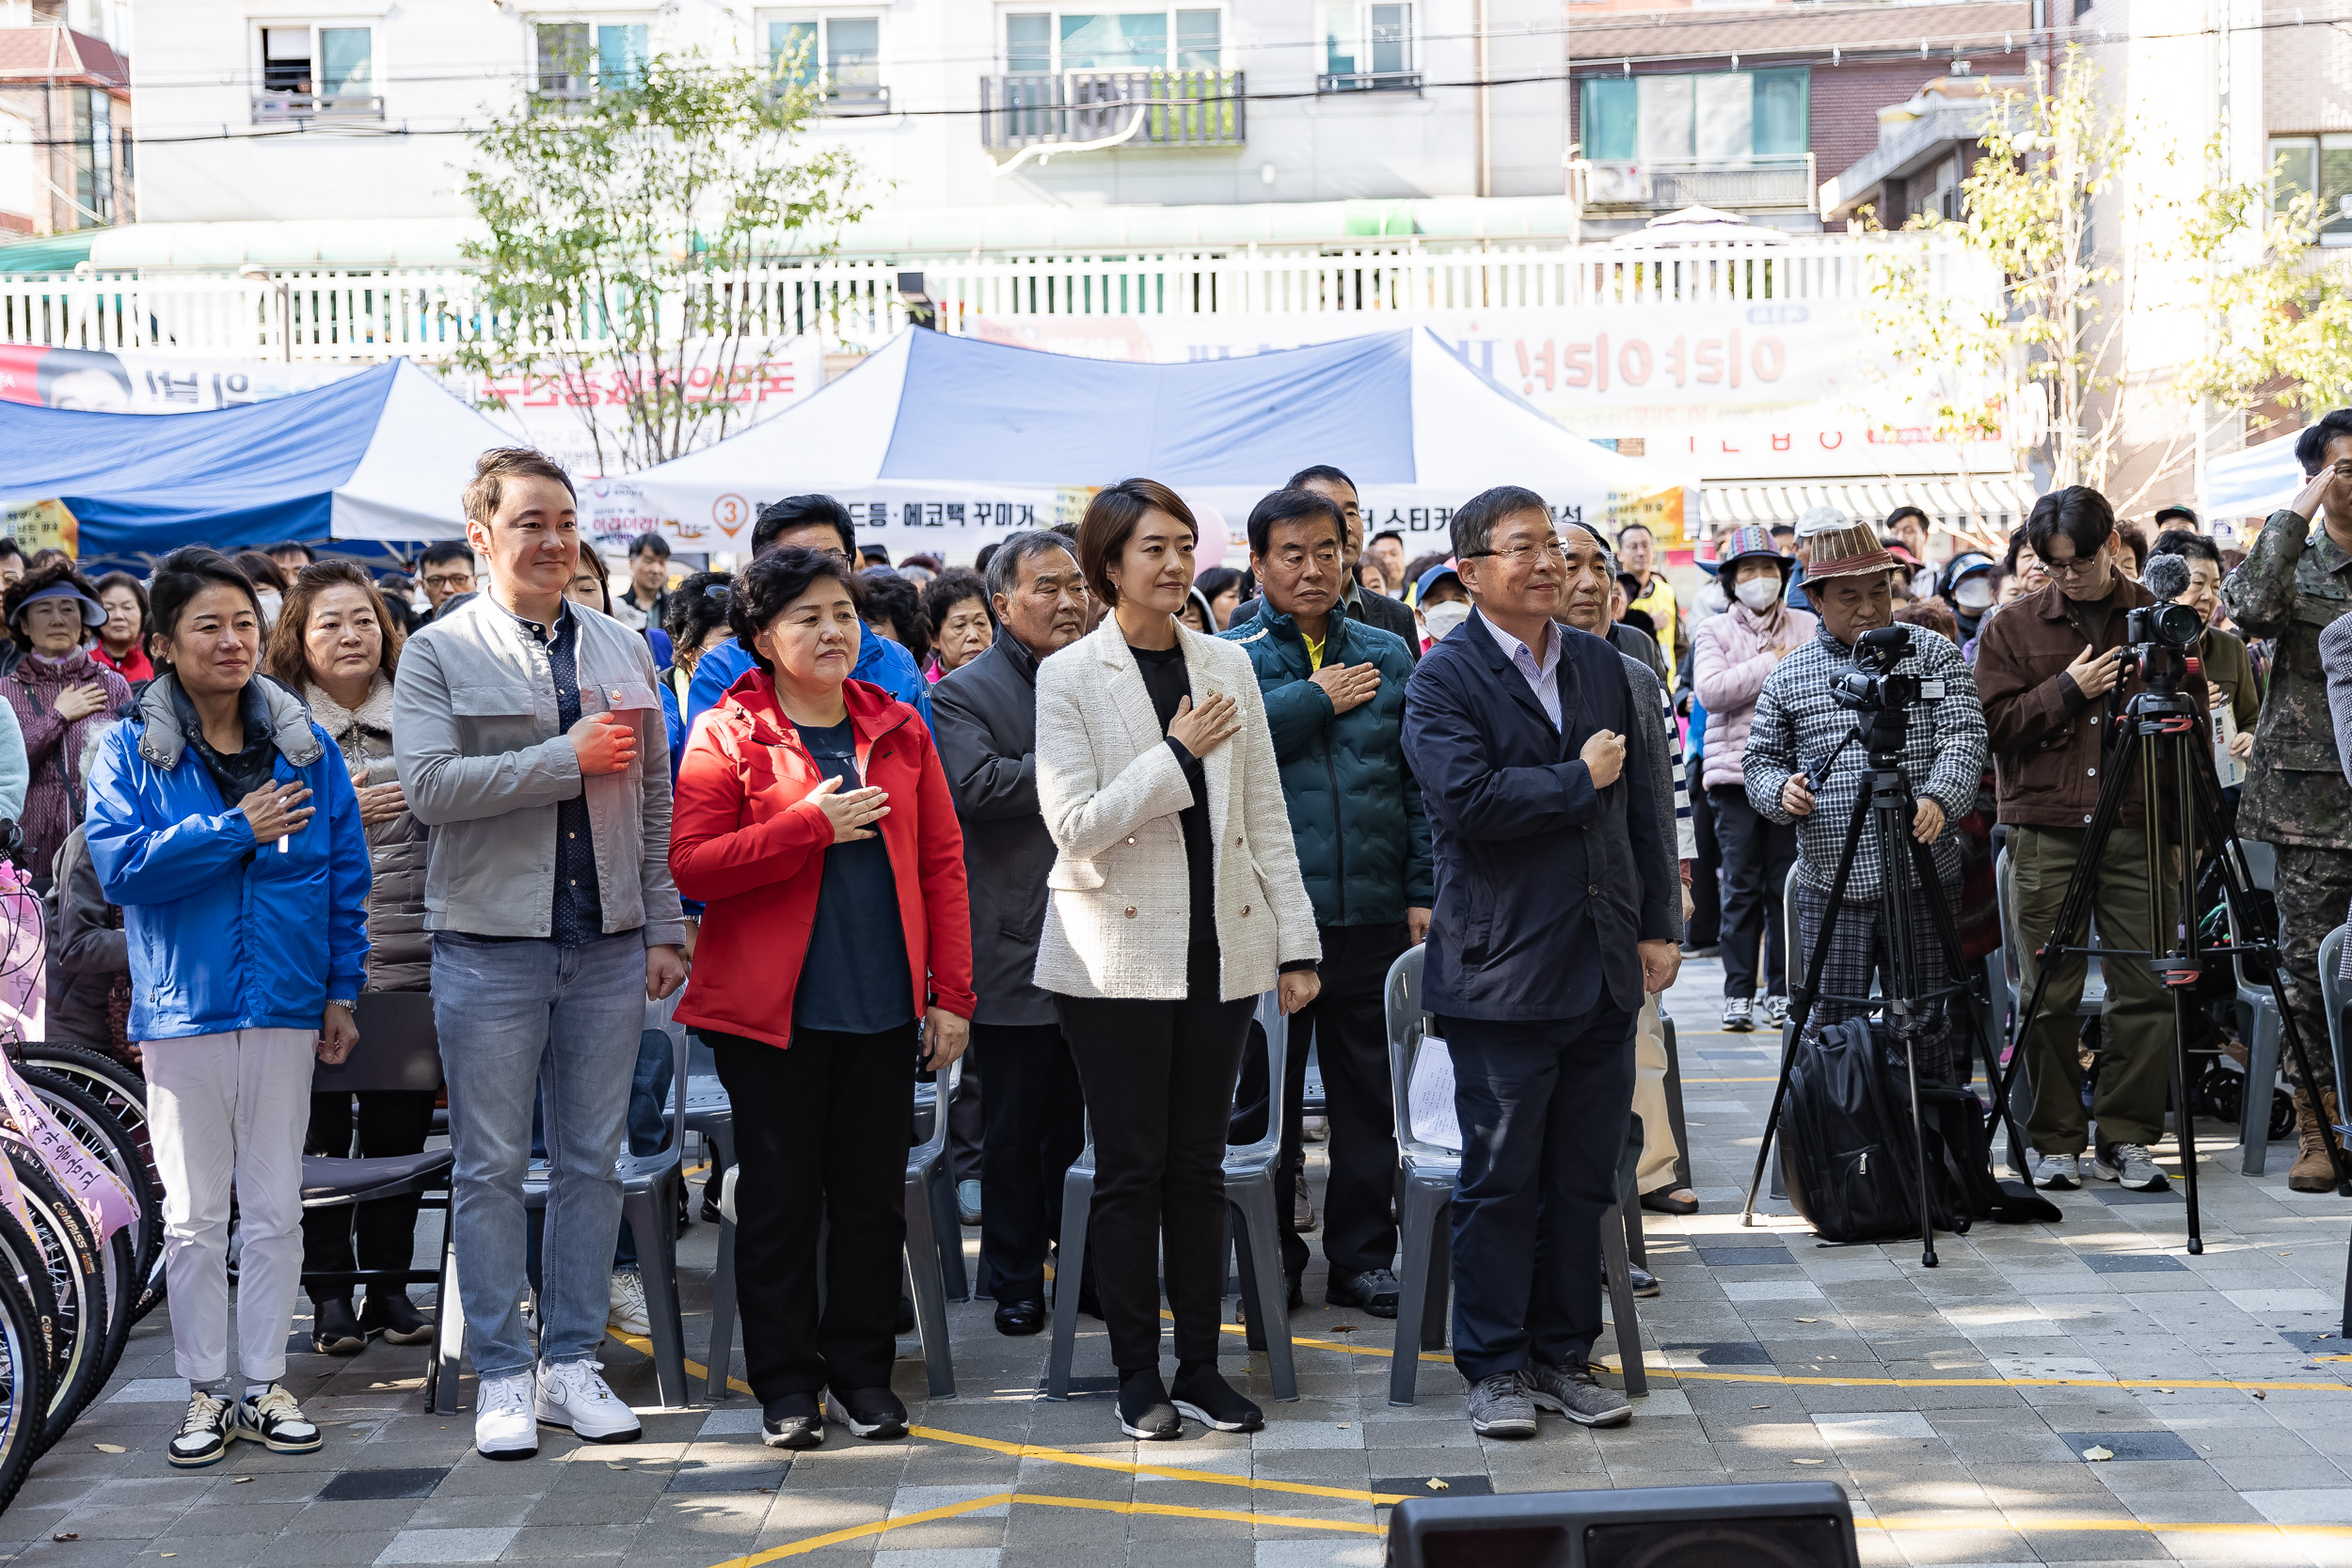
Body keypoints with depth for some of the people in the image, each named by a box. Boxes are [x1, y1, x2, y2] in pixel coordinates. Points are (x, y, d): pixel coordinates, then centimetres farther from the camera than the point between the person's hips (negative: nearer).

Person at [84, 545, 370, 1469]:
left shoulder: (304, 748, 4)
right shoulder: (129, 752, -2)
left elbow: (344, 875, 7)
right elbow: (121, 867, -13)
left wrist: (342, 992, 4)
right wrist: (236, 829, -17)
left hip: (284, 1009, 2)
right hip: (184, 1009, -2)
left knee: (276, 1209, 8)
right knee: (194, 1214, 6)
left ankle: (265, 1386, 18)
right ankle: (206, 1392, 16)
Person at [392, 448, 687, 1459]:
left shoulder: (622, 649, 13)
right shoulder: (439, 653, 0)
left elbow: (654, 796, 14)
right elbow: (429, 784, -14)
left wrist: (663, 927, 9)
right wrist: (569, 757, -16)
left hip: (608, 942, 4)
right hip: (490, 945, -4)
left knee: (592, 1159, 8)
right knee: (490, 1166, 2)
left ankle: (572, 1363, 18)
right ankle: (500, 1375, 11)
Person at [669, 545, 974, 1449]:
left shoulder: (898, 732, 9)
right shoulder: (726, 736, -2)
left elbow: (942, 865, 8)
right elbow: (691, 867, -11)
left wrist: (951, 995, 3)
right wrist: (812, 824, -17)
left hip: (883, 1007, 3)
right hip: (772, 1009, -3)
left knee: (874, 1197, 8)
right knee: (781, 1198, 4)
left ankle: (862, 1373, 21)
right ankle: (786, 1384, 15)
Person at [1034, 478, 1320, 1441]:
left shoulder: (1228, 668, 8)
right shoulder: (1068, 677, -4)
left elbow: (1267, 819, 10)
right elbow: (1075, 826, -12)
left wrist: (1296, 943, 7)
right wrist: (1178, 754, -15)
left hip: (1219, 951, 4)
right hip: (1118, 955, -4)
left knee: (1199, 1164, 9)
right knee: (1132, 1167, 2)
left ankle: (1200, 1368, 16)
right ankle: (1138, 1376, 12)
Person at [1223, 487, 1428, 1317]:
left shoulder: (1386, 654, 10)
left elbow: (1419, 781, 9)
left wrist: (1422, 893, 3)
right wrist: (1319, 700, -12)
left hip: (1373, 909, 3)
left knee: (1370, 1094, 9)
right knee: (1267, 1095, 7)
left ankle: (1362, 1256, 20)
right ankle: (1270, 1258, 19)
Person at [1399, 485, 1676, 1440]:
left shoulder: (1601, 665, 13)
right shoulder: (1444, 679, -7)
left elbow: (1641, 804, 17)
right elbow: (1469, 797, -22)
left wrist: (1656, 928, 12)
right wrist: (1578, 780, -11)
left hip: (1603, 970, 6)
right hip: (1502, 975, -6)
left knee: (1584, 1177, 11)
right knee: (1500, 1181, 2)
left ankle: (1566, 1357, 21)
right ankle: (1494, 1367, 12)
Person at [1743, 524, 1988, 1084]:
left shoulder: (1935, 654, 6)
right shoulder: (1787, 676, 9)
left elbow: (1964, 735, -5)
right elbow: (1759, 759, 13)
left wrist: (1939, 798, -23)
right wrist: (1781, 789, -10)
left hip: (1925, 883, -1)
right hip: (1831, 889, 1)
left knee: (1929, 1028, 4)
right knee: (1829, 1028, 1)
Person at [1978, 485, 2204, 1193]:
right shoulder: (2012, 629, 8)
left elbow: (2197, 719, 13)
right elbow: (1992, 725, 1)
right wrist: (2066, 690, -9)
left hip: (2140, 829, 1)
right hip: (2046, 831, -1)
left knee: (2146, 988, -2)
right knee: (2047, 995, 0)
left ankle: (2126, 1137, 9)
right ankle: (2056, 1142, 10)